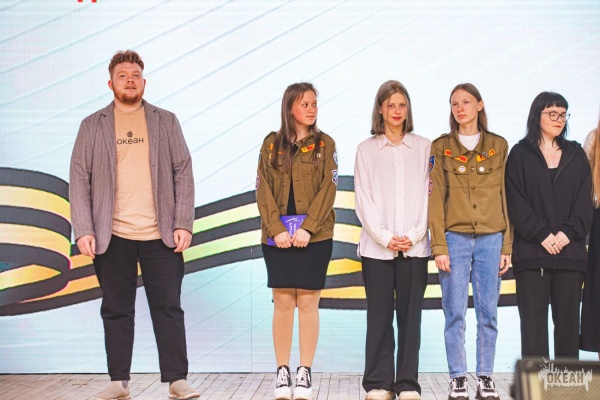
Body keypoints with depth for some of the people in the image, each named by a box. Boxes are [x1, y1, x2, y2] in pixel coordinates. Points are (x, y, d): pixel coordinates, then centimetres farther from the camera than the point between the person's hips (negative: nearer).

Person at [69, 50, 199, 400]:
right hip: (113, 237, 1)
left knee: (169, 308, 1)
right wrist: (84, 231, -6)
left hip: (161, 235, 0)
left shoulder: (166, 121, 9)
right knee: (116, 311, 6)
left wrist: (184, 224, -4)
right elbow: (79, 180, 4)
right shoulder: (93, 126, 9)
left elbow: (183, 174, 6)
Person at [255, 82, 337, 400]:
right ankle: (282, 373, 7)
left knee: (308, 302, -1)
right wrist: (277, 229, -10)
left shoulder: (325, 144, 6)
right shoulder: (271, 144, 9)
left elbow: (328, 189, -3)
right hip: (277, 235, 1)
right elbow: (263, 190, 2)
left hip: (315, 234, -1)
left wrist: (307, 228, -13)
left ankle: (305, 373, 5)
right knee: (283, 303, 1)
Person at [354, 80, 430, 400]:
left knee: (410, 315, 2)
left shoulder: (424, 147, 8)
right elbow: (363, 199, 2)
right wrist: (385, 238, -8)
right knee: (379, 316, 1)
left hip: (415, 247, 0)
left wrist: (414, 235, -8)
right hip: (377, 247, 0)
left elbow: (428, 194, 4)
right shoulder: (366, 149, 7)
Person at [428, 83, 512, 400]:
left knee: (488, 312, 3)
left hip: (491, 238, 1)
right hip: (454, 238, -1)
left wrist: (507, 246, 1)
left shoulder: (498, 146, 9)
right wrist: (439, 246, -7)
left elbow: (506, 198, 7)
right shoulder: (441, 147, 6)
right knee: (455, 313, 0)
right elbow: (435, 198, 1)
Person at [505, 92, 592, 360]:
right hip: (532, 251, -2)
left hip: (570, 250, 3)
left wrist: (568, 232, -9)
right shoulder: (520, 154, 5)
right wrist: (542, 234, -13)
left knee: (568, 318, 4)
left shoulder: (575, 154, 14)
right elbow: (515, 201, -3)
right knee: (533, 320, -2)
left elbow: (584, 200, 6)